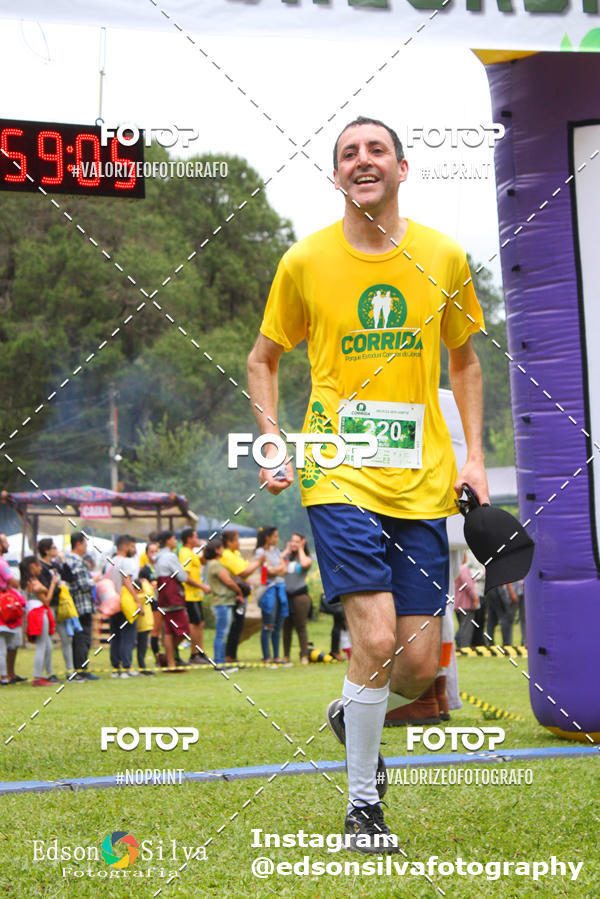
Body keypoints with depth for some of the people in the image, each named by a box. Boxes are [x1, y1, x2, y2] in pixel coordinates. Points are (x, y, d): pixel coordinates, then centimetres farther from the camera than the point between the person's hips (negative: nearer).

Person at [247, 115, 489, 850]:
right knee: (376, 639, -16)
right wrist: (273, 446, 0)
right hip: (338, 477, -3)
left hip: (422, 484, 3)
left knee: (420, 664, 1)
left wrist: (474, 456, 8)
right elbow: (263, 359, 13)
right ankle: (362, 804, 3)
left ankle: (350, 717, 36)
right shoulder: (305, 262, 0)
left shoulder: (443, 258, 4)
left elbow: (464, 361, 18)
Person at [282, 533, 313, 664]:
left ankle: (304, 656, -2)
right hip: (286, 594, 3)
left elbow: (305, 564, -18)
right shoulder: (287, 557, 14)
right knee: (286, 627, 4)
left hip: (300, 595, -3)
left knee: (300, 627, -4)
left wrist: (300, 549, -3)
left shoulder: (307, 558, 5)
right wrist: (286, 551, 4)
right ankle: (286, 655, 10)